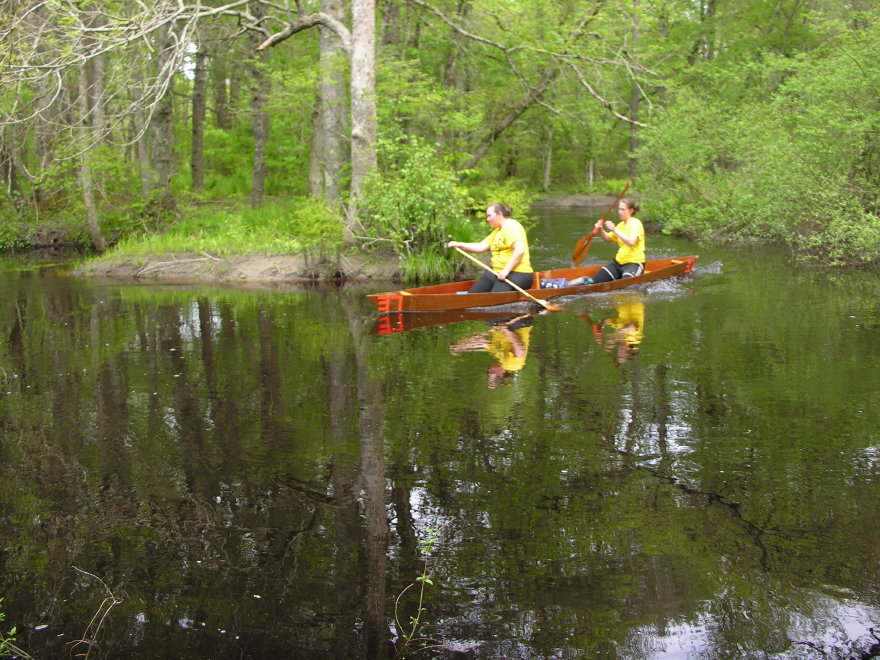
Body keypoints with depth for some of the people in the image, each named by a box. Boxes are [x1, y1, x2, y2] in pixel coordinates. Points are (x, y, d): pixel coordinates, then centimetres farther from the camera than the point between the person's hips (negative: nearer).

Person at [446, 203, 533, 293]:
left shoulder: (511, 226, -9)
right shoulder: (496, 231, 23)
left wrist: (506, 271, -23)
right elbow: (481, 247, 18)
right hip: (498, 272, 10)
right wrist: (458, 245, 8)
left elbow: (520, 250, -21)